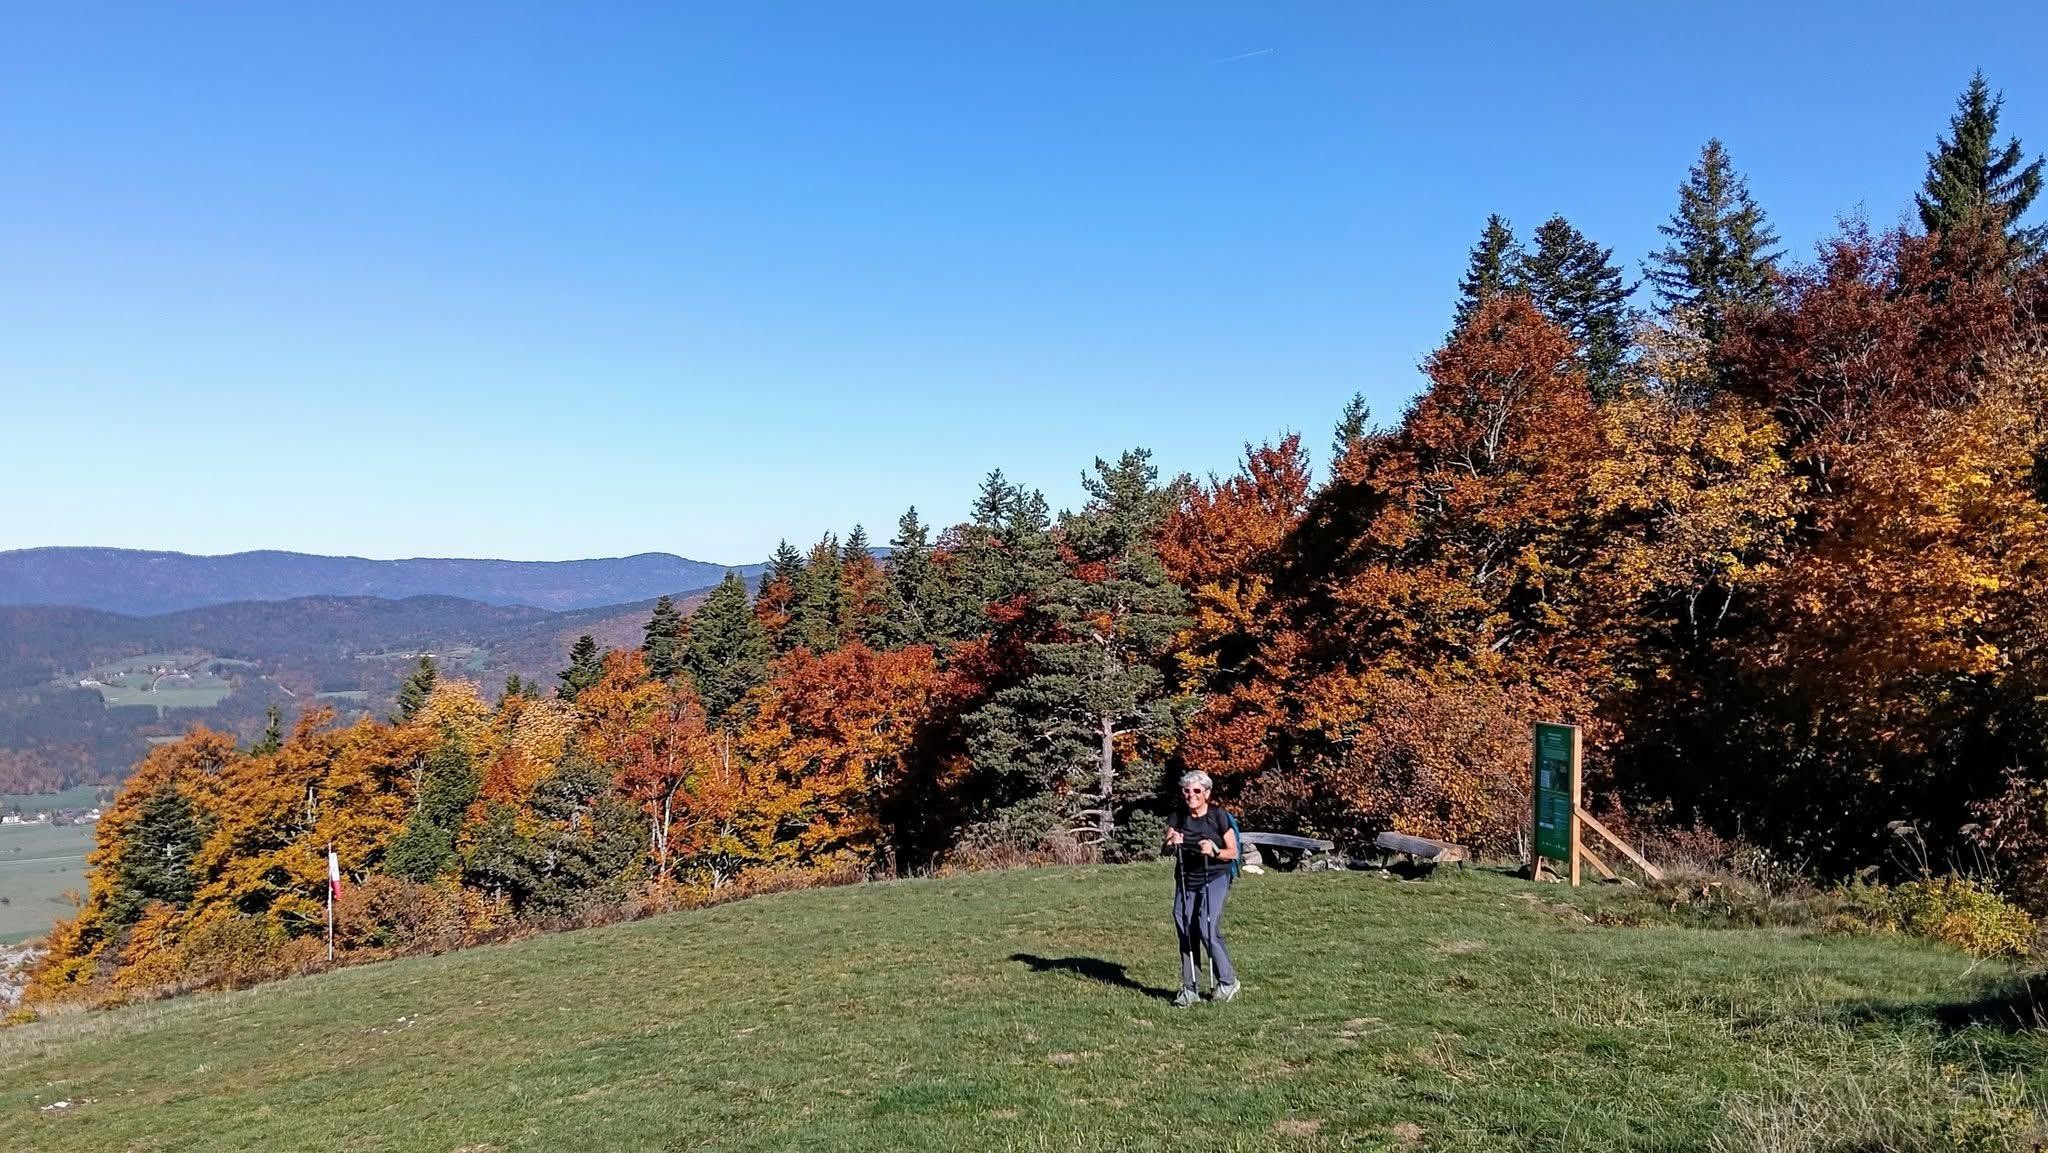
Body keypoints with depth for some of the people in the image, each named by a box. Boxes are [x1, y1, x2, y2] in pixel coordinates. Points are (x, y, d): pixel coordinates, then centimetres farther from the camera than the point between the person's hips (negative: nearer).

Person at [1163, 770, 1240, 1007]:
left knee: (1207, 929, -15)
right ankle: (1190, 989, 11)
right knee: (1186, 931, 1)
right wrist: (1172, 843, -26)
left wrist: (1214, 851, -22)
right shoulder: (1178, 817, 3)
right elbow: (1166, 847, -4)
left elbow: (1233, 853, -4)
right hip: (1186, 880, 4)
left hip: (1214, 879, -4)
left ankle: (1227, 981, 5)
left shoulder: (1218, 816, -7)